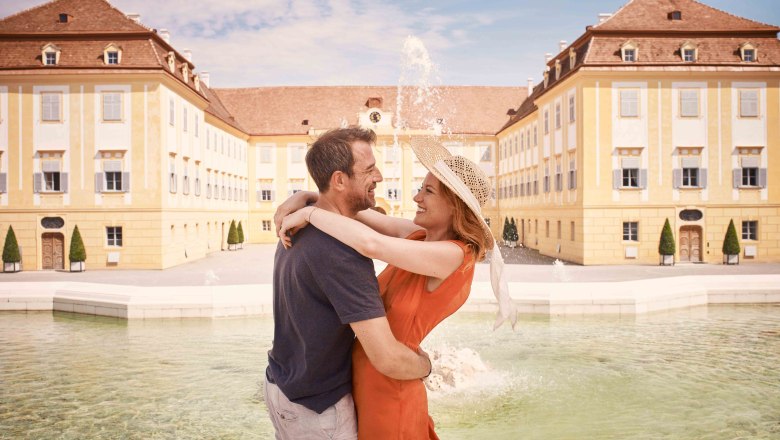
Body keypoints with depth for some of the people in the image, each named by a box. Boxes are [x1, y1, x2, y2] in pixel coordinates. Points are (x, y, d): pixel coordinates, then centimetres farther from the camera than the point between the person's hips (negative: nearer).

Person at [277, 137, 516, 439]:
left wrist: (308, 213, -25)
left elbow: (371, 244, -37)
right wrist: (304, 196, -12)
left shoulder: (453, 256, -24)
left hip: (387, 391, -7)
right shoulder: (419, 234, -2)